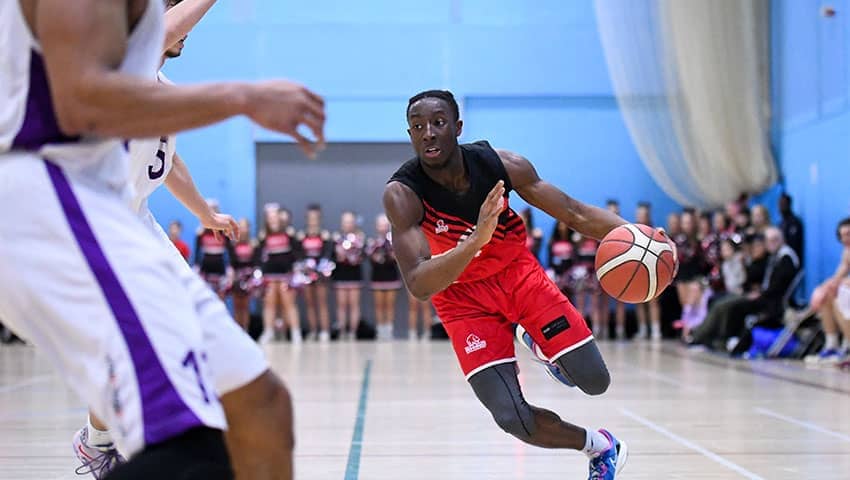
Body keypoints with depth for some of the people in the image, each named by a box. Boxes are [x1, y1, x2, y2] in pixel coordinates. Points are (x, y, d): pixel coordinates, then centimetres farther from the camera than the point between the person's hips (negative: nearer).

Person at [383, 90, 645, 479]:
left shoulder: (500, 164, -19)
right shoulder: (402, 194, -27)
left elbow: (575, 214, -11)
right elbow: (418, 286, -36)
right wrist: (474, 242, -52)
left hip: (517, 271, 2)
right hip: (463, 296, -2)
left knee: (594, 382, -4)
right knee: (512, 419, -15)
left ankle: (537, 342, 30)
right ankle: (597, 446, 15)